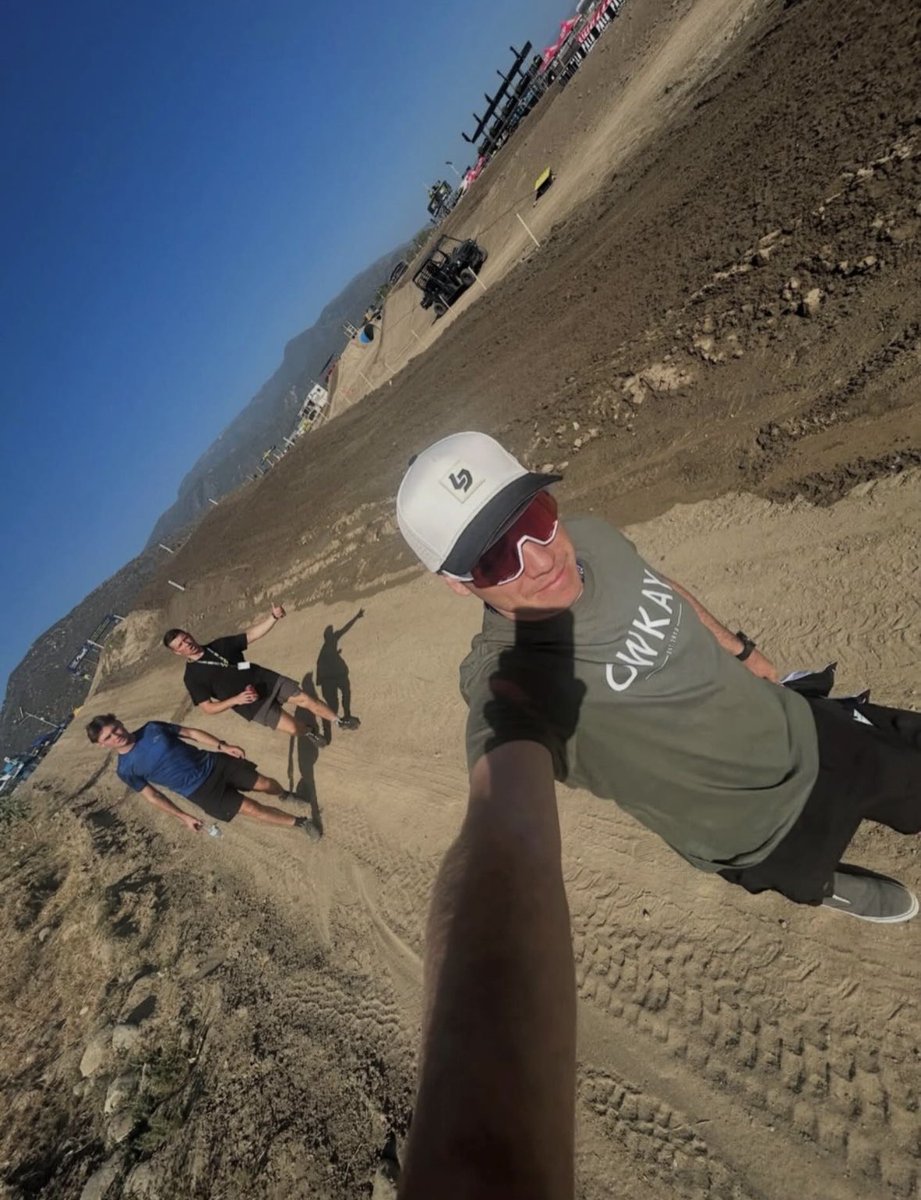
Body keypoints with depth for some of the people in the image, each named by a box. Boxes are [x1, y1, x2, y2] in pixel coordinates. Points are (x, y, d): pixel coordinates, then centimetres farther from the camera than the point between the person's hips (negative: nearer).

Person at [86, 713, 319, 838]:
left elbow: (191, 733, 5)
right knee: (251, 809, -9)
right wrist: (184, 817, 3)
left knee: (265, 784, 2)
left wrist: (222, 746, -7)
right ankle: (299, 823, 10)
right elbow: (152, 796, 2)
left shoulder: (152, 728, -2)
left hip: (213, 764, 3)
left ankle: (286, 795, 39)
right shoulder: (125, 770, -6)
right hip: (201, 792, -2)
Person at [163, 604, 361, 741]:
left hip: (267, 680, 3)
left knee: (307, 700, -2)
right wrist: (237, 699, -22)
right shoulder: (192, 677, -7)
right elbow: (208, 708, -7)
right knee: (292, 727, -8)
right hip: (253, 704, -3)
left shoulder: (219, 645, 3)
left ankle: (338, 720, 20)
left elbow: (252, 634, -3)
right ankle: (309, 730, 27)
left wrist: (274, 617, -19)